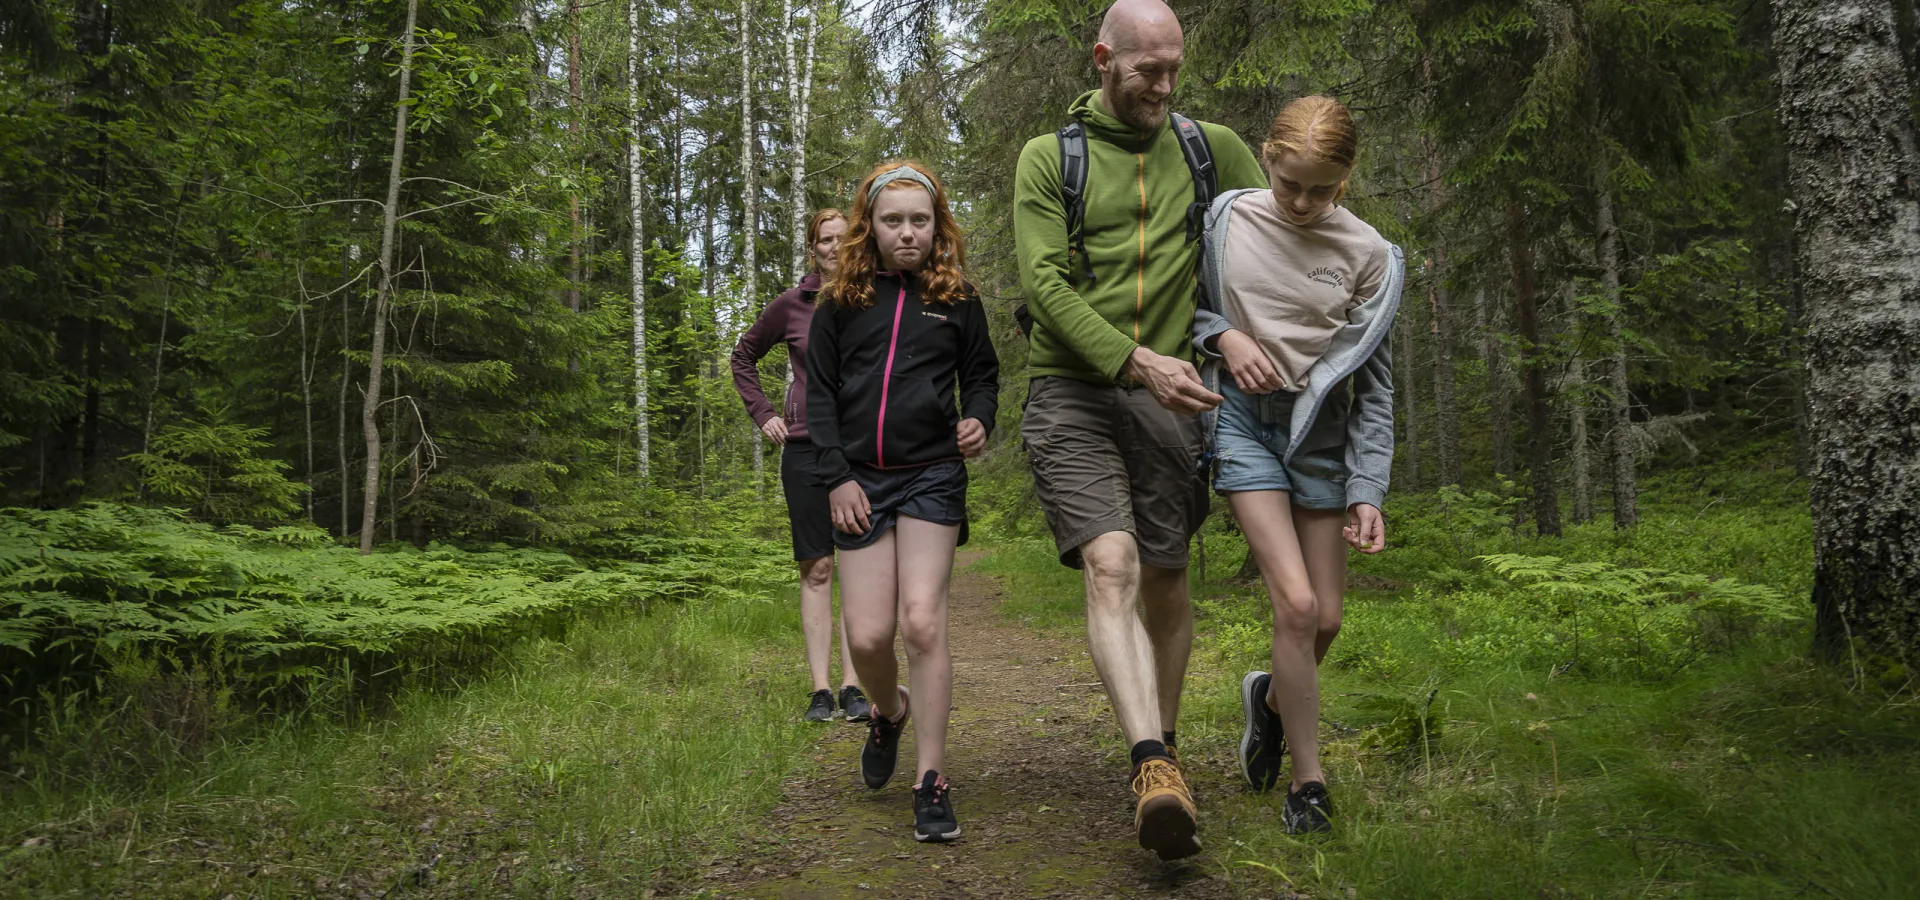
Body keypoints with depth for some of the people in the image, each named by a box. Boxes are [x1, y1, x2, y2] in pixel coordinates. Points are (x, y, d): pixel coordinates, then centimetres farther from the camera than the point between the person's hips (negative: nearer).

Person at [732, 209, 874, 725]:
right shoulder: (792, 305, 5)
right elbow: (743, 356, 19)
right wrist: (762, 414, 9)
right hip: (806, 449, 0)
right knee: (817, 570, 1)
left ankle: (854, 688, 5)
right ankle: (820, 691, 4)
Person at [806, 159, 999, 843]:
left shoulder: (956, 300, 5)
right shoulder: (842, 302, 6)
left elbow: (982, 374, 14)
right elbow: (819, 393, 7)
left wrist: (980, 419, -8)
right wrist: (836, 476, -1)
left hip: (933, 474, -1)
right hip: (860, 480, 2)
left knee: (922, 619, -14)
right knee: (867, 636, -3)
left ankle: (932, 781, -3)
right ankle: (889, 711, 33)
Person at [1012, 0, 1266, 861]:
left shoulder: (1212, 149, 11)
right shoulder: (1048, 157, 3)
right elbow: (1044, 282, -8)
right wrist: (1137, 361, -20)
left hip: (1165, 398, 3)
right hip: (1070, 392, -2)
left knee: (1165, 582, 9)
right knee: (1110, 566, -20)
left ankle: (1163, 747, 28)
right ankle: (1154, 769, -27)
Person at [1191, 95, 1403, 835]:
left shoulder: (1368, 254, -3)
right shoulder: (1226, 219, -3)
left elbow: (1374, 379, 0)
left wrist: (1367, 490, -5)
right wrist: (1221, 336, -12)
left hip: (1322, 428, 2)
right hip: (1243, 418, -2)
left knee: (1326, 618, 5)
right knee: (1296, 601, -14)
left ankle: (1273, 699, 39)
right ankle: (1309, 783, 3)